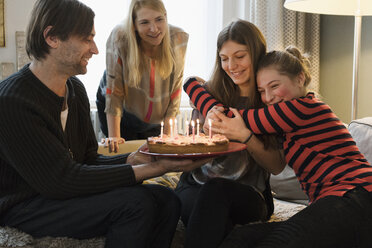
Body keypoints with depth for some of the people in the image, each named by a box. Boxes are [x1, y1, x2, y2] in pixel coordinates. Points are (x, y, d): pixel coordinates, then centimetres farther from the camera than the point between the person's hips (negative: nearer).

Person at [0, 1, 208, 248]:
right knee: (135, 202, -26)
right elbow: (62, 179, -25)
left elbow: (89, 160, 8)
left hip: (65, 196, 8)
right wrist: (157, 168, -25)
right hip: (25, 208, -7)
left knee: (166, 200, -10)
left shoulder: (75, 89, 7)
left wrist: (136, 158, -13)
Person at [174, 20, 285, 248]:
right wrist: (208, 130, -10)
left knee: (216, 188, -37)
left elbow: (276, 165, -3)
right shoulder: (211, 93, 9)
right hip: (196, 186, 1)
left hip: (251, 196, -1)